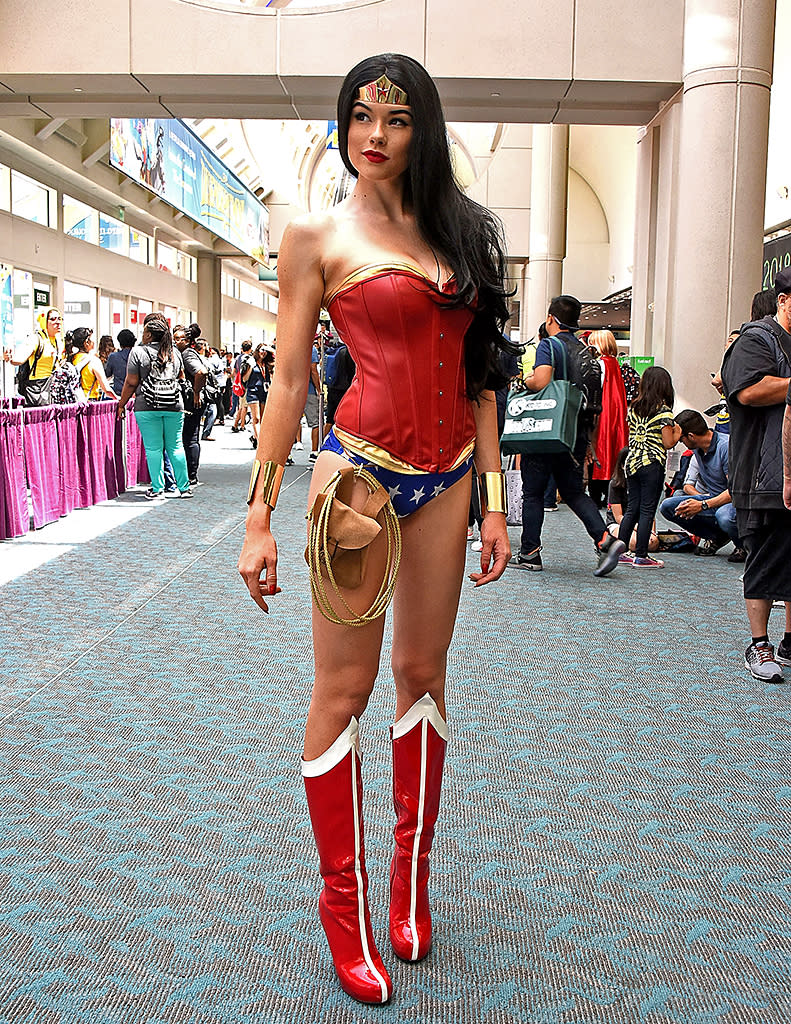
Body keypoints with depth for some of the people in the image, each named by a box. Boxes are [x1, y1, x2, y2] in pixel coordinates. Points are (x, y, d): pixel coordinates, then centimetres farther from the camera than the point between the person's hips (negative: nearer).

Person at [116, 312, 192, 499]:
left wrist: (121, 404, 6)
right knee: (176, 447, 9)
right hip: (174, 406, 3)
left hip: (147, 407, -3)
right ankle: (184, 487, 13)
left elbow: (131, 383, -4)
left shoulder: (138, 352, -4)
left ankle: (158, 489, 5)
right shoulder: (174, 352, 8)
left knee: (153, 449, 2)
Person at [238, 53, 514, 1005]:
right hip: (364, 466, -4)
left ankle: (411, 881, 27)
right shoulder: (317, 236, 0)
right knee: (344, 687, 0)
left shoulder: (457, 231, 12)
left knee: (423, 674, 11)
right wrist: (259, 516, -8)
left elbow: (478, 373, 12)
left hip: (446, 474, 5)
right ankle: (342, 901, 16)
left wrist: (493, 498, 7)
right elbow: (288, 382, -3)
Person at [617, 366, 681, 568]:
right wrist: (677, 433, 6)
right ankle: (641, 556, 2)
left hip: (632, 462, 6)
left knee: (631, 509, 12)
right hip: (652, 465, -6)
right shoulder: (663, 410, -9)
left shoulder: (634, 408, 8)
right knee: (647, 511, -1)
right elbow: (668, 443, -11)